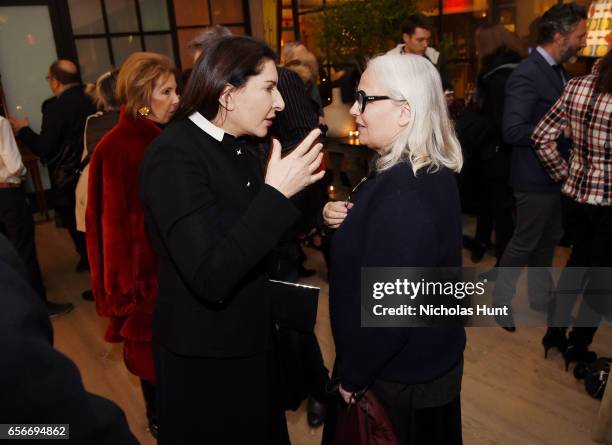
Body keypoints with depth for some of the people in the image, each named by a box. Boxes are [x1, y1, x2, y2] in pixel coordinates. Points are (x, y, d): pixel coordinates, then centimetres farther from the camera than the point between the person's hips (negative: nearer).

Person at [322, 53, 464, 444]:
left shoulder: (403, 196, -33)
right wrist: (337, 216, -10)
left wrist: (352, 375, -15)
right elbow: (373, 232, 10)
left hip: (406, 380, -8)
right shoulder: (430, 170, -2)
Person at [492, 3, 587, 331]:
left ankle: (540, 297, 39)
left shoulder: (558, 70, 7)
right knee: (524, 243, 5)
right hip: (536, 177, -9)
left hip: (556, 174, 9)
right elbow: (513, 131, -28)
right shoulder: (527, 75, -21)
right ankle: (500, 302, 25)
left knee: (549, 240, 21)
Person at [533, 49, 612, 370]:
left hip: (574, 193, 5)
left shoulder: (576, 86, -5)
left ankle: (554, 332, 32)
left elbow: (542, 137, -3)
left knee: (578, 260, 24)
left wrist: (564, 174, 7)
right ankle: (578, 347, 27)